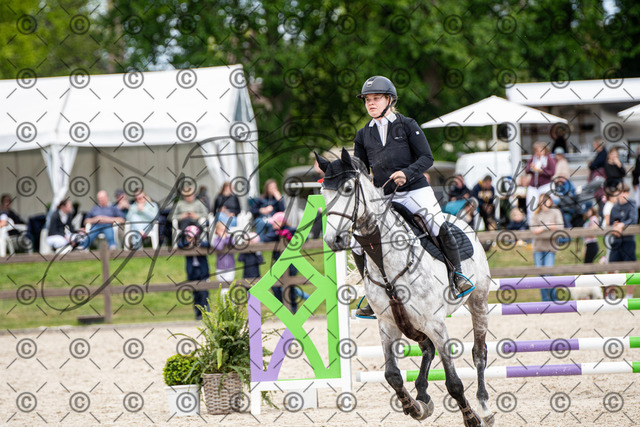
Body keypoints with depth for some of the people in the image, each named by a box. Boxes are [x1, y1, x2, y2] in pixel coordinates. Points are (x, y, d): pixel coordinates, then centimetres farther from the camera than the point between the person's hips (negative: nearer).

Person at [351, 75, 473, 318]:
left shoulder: (407, 126, 2)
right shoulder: (363, 135, 13)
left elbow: (426, 158, -3)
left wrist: (407, 173, -20)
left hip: (415, 190, -4)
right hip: (382, 198, 4)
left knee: (440, 229, -25)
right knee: (358, 244, -9)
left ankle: (457, 274, -2)